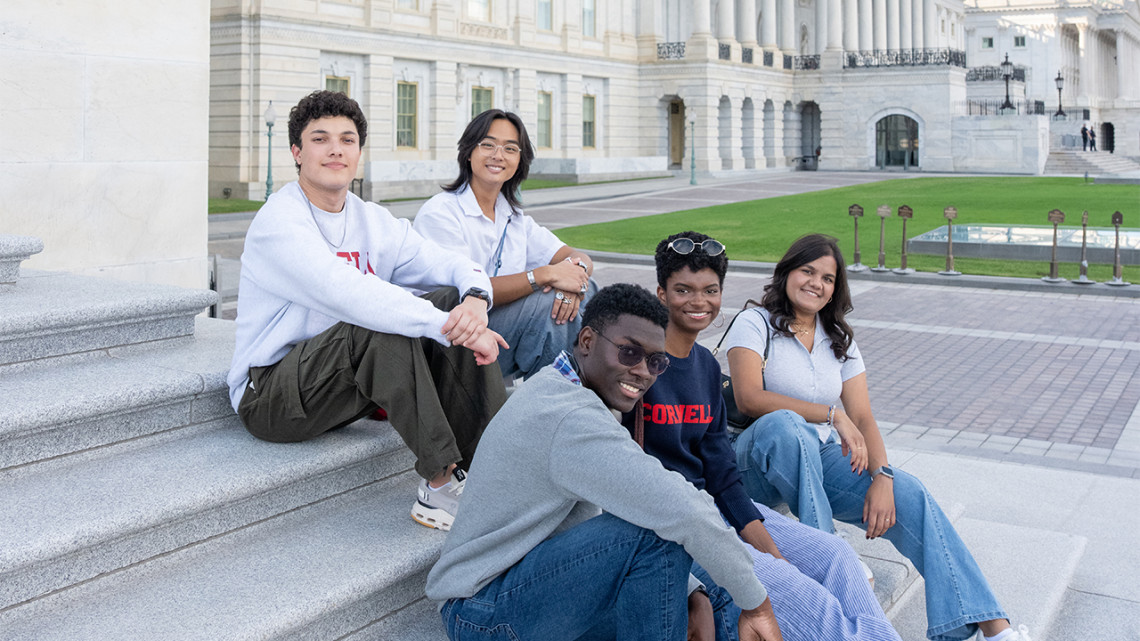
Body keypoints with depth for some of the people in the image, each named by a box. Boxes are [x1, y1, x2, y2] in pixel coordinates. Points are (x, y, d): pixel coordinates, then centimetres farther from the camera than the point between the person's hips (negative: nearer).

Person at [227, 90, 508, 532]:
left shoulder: (371, 221, 9)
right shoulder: (279, 221, -15)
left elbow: (449, 264, 2)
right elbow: (348, 294, -30)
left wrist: (475, 297, -22)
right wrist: (450, 327, -35)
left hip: (349, 386, 7)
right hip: (270, 394, -7)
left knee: (453, 301, -10)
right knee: (381, 329, -34)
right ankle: (440, 484, -29)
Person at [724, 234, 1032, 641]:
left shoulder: (839, 340, 14)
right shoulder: (755, 324, -3)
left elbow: (862, 418, 3)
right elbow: (749, 398, -20)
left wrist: (882, 477, -16)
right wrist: (833, 415, -24)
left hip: (820, 459, 5)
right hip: (758, 463, -4)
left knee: (907, 493, -19)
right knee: (783, 425, -40)